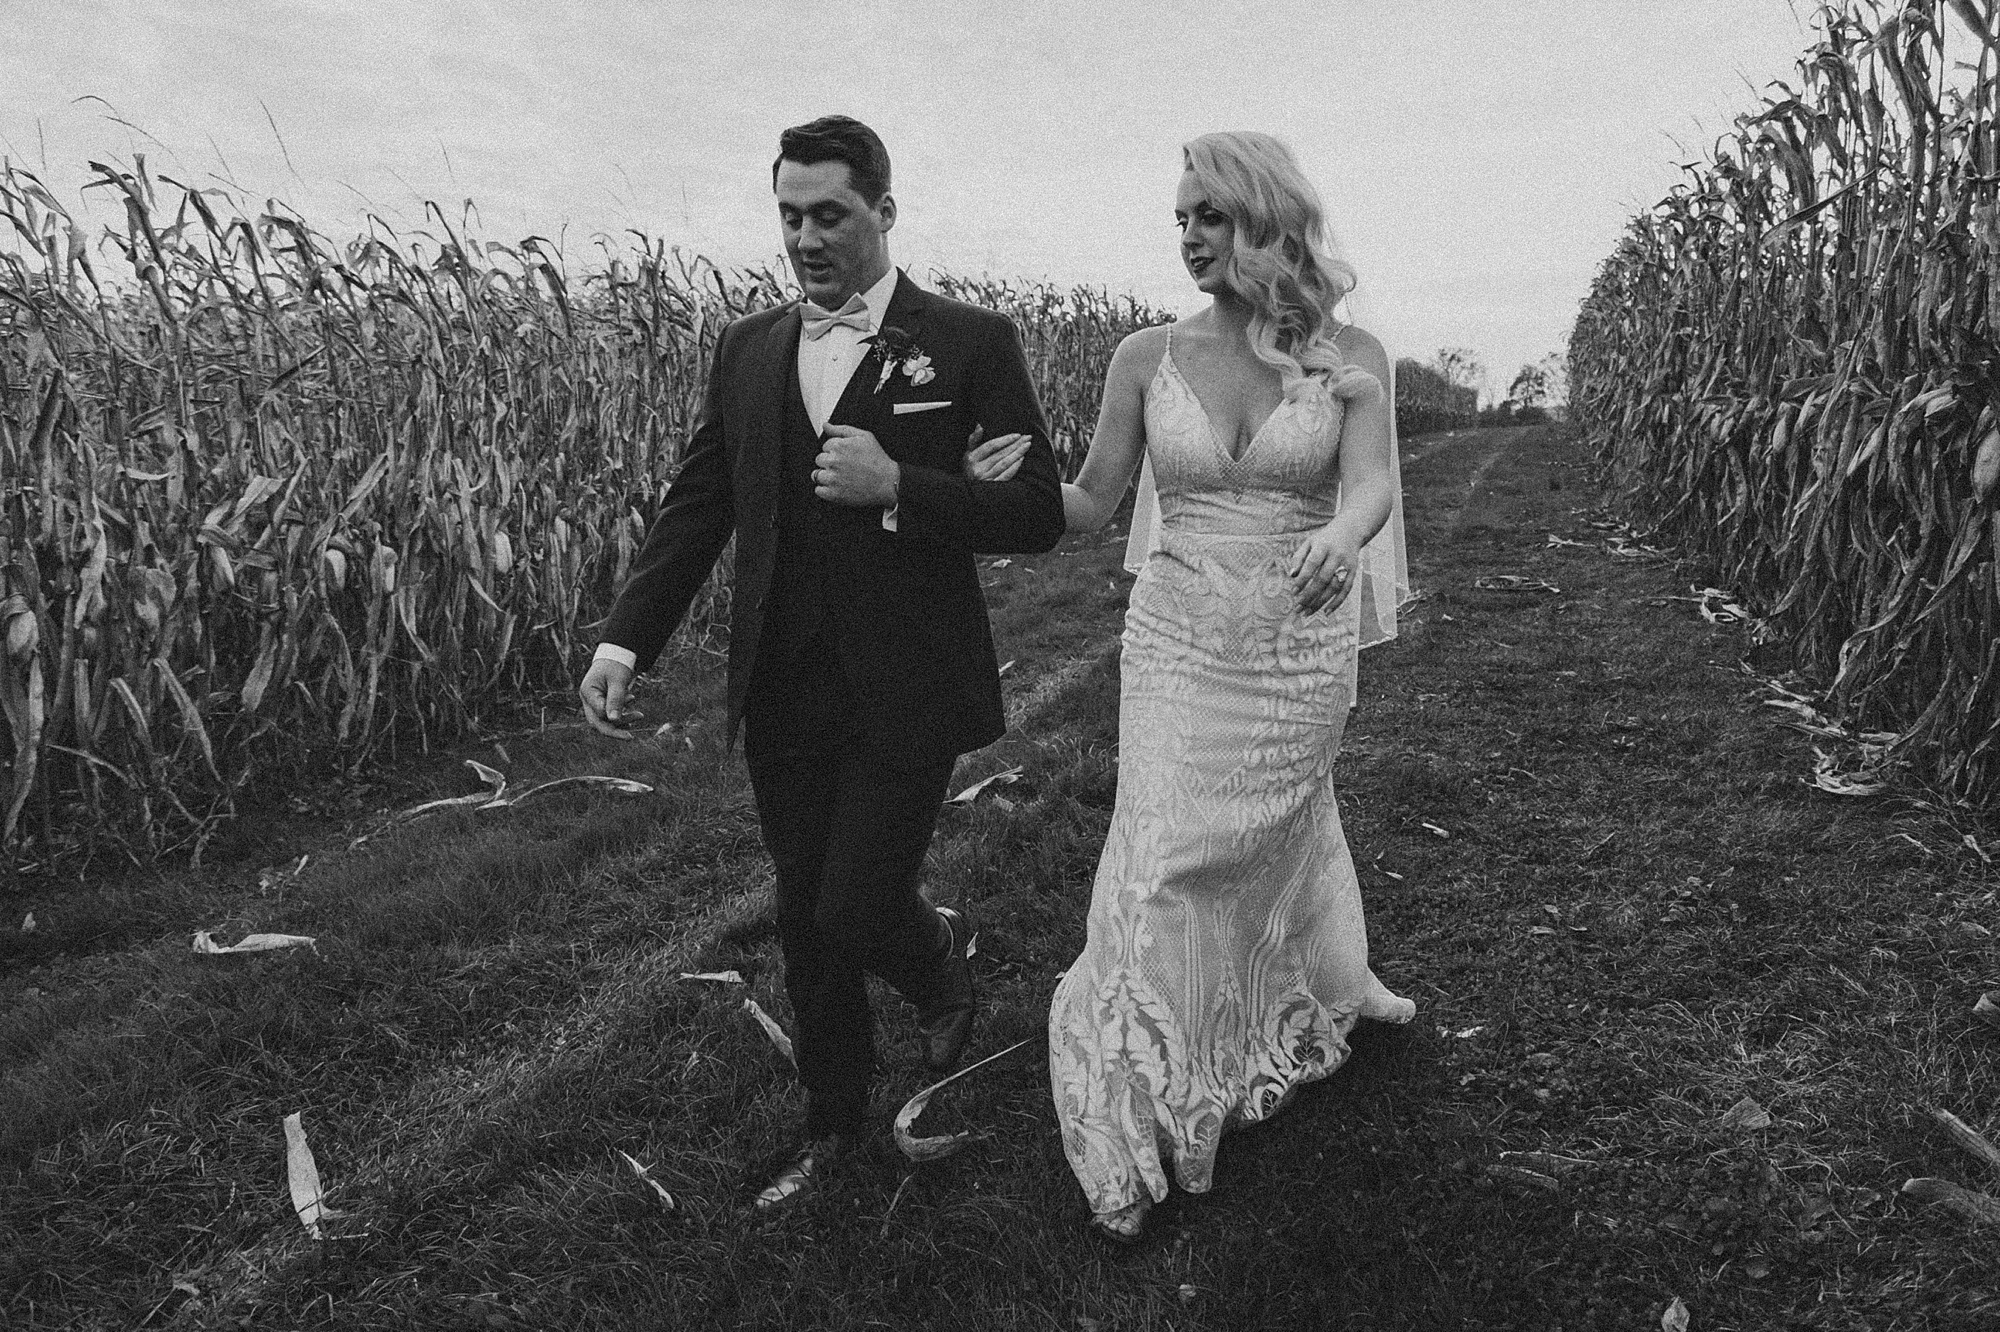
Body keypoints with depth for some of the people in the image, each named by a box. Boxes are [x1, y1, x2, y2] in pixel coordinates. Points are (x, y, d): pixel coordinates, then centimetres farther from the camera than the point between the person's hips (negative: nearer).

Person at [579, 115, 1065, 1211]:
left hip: (905, 697, -4)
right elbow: (695, 507, 7)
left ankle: (939, 955, 35)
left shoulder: (969, 343, -4)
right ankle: (831, 1122, 37)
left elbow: (1036, 515, -6)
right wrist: (625, 638, -5)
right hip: (783, 697, 5)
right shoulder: (747, 350, 9)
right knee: (805, 924, 14)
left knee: (856, 915, -3)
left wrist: (896, 485, -19)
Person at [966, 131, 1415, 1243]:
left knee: (1284, 824, 18)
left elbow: (1372, 482, -17)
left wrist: (1341, 535, -41)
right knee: (1166, 862, -4)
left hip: (1305, 648, 0)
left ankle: (1335, 982, 51)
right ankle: (1136, 1127, 11)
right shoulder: (1148, 357, -1)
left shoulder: (1352, 358, -4)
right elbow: (1093, 506, 2)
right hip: (1181, 645, 1)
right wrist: (1017, 476, -19)